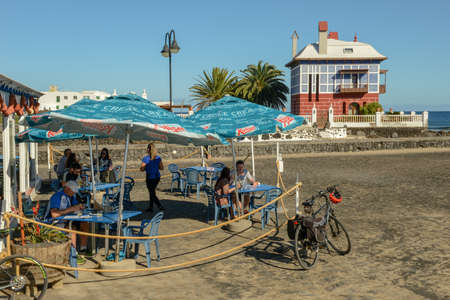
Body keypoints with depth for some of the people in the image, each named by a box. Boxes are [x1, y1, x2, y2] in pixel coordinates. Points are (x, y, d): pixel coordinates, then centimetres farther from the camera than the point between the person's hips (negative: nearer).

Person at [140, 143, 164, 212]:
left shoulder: (145, 158, -13)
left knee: (152, 194, 4)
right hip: (157, 177, 6)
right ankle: (151, 207, 26)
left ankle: (160, 206, -8)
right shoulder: (158, 158, 0)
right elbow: (162, 168, 4)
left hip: (150, 178, -5)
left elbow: (142, 169, -11)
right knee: (152, 192, 20)